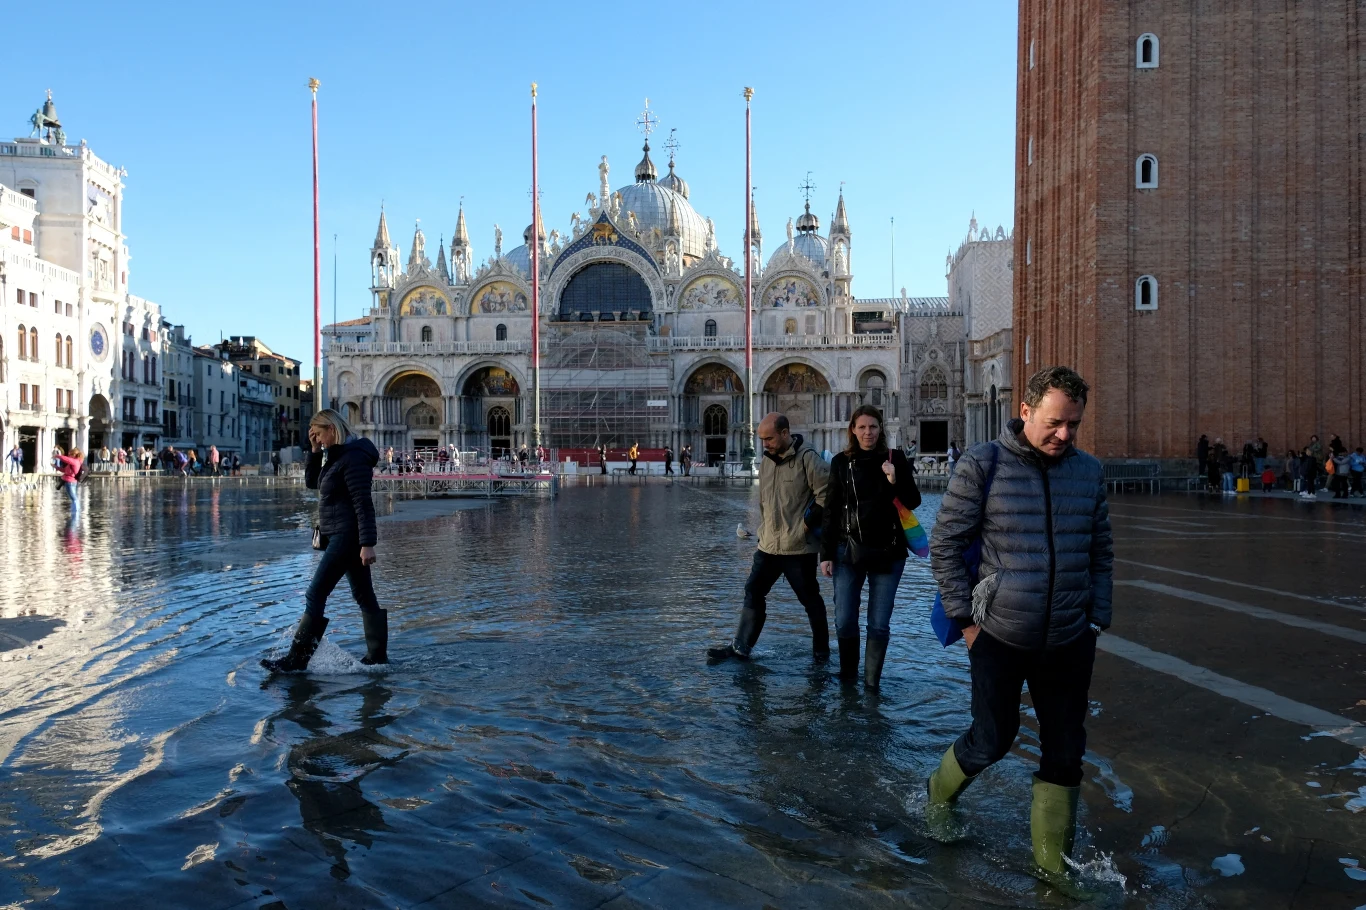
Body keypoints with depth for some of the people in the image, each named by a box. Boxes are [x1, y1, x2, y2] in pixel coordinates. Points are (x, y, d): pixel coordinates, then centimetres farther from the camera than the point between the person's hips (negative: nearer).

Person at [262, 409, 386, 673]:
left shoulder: (353, 457, -17)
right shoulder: (337, 455, 14)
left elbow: (364, 504, -22)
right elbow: (312, 482, 23)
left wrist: (367, 544, -25)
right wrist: (314, 451, 9)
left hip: (346, 536, -11)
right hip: (340, 536, 11)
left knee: (315, 595, -6)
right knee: (364, 596, 11)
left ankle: (297, 659, 0)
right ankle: (378, 657, 17)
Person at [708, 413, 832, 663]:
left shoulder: (807, 458, -14)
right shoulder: (766, 460, 10)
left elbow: (826, 493, -16)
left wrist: (808, 522, -12)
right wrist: (764, 530, 15)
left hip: (799, 548, -7)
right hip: (768, 546, 7)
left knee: (810, 599, 6)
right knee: (753, 593, 10)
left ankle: (821, 650, 22)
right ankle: (741, 646, 19)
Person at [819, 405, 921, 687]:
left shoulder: (895, 459, 0)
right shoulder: (841, 462, 2)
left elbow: (913, 502, 2)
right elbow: (831, 511, 4)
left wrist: (895, 481, -17)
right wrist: (826, 554, 1)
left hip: (888, 552, -1)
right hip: (849, 550, 1)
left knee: (879, 624, 4)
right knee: (844, 621, 2)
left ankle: (872, 682, 17)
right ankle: (847, 674, 23)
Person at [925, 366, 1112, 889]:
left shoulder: (1089, 471, 2)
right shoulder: (982, 466, -11)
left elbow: (1100, 553, 12)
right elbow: (944, 545, -7)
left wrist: (1097, 620, 6)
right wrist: (965, 618, -7)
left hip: (1070, 641, 4)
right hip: (1000, 638, -4)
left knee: (1065, 752, 10)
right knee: (992, 741, 6)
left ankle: (1053, 863, 27)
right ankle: (941, 792, 38)